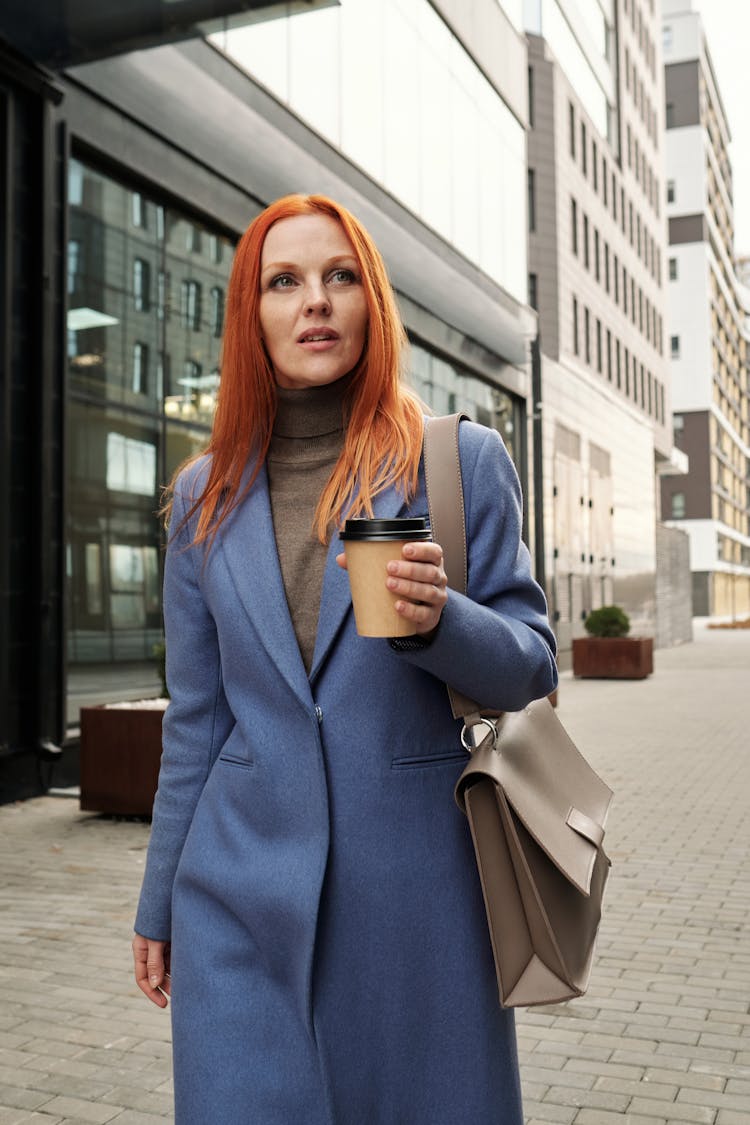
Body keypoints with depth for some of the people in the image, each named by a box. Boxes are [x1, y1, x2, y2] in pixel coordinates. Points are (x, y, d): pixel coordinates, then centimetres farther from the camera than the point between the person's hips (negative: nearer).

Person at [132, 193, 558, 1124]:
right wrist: (159, 903, 14)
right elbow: (196, 719, 10)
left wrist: (440, 618, -20)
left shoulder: (462, 461, 0)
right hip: (241, 898, 2)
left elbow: (530, 667, 1)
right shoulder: (206, 495, 6)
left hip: (415, 885, -1)